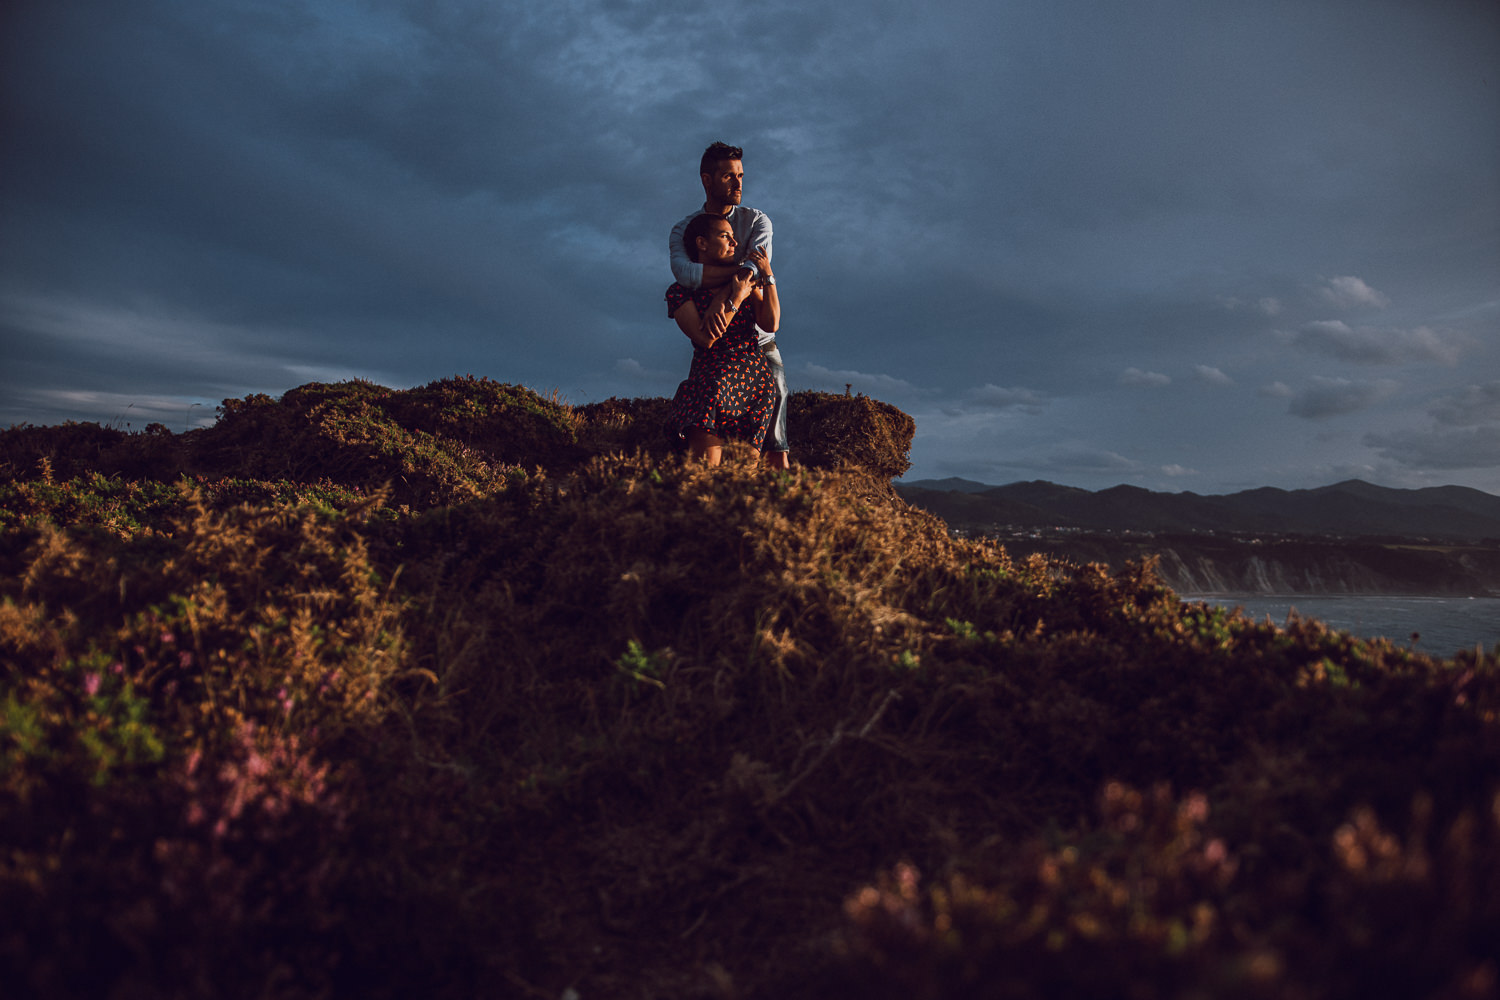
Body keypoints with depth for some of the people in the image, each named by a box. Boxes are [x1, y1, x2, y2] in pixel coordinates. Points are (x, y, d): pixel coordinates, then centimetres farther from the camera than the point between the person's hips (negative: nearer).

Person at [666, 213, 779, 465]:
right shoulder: (680, 291, 3)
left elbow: (771, 324, 4)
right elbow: (706, 338, -12)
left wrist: (767, 276, 0)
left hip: (757, 383, 4)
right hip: (713, 384, -4)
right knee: (704, 466, -18)